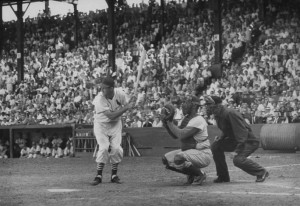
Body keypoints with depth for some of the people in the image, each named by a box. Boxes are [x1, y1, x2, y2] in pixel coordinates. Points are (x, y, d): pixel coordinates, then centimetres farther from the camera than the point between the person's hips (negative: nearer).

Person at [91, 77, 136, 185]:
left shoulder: (120, 93, -15)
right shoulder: (99, 99, -28)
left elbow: (126, 105, 2)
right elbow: (111, 116, -31)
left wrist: (130, 103, -23)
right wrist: (126, 108, -34)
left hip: (115, 124, 3)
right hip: (101, 124, -3)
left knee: (116, 148, -8)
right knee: (104, 148, -17)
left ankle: (114, 175, 10)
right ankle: (99, 175, -3)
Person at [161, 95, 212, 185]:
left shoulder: (198, 120, -21)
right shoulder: (186, 118, 10)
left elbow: (181, 135, -29)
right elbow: (175, 136, 12)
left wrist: (170, 122, -20)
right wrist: (166, 123, -2)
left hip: (202, 153, -10)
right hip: (188, 151, 10)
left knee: (178, 158, -34)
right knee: (166, 159, 2)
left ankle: (200, 174, -9)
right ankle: (191, 174, 12)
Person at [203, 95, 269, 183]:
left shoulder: (230, 113, -24)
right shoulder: (218, 115, 5)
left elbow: (242, 132, -28)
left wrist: (237, 150, -33)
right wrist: (221, 137, -1)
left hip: (250, 141, -10)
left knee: (238, 159, -30)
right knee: (215, 146, 0)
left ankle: (261, 172, -9)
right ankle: (223, 176, 8)